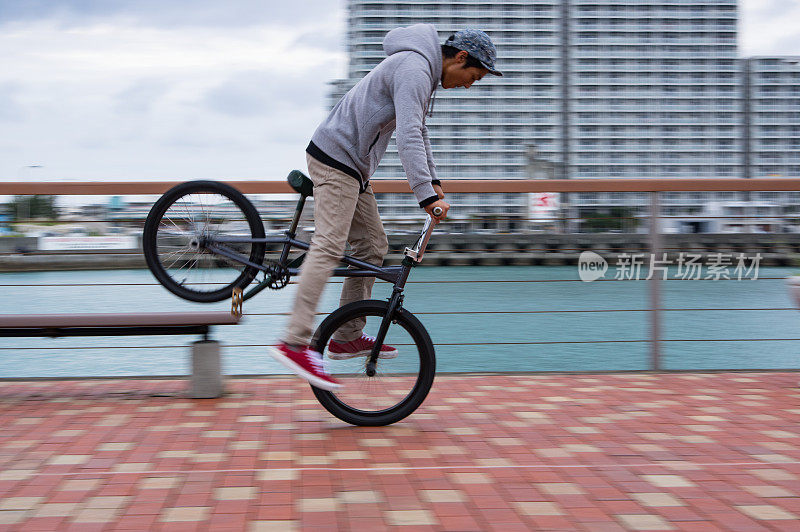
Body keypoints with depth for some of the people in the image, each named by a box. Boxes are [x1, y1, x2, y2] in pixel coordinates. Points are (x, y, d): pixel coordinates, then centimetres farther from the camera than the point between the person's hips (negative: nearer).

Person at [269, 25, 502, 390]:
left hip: (352, 166, 11)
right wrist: (426, 194, -33)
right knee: (329, 247, -19)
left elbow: (418, 130, 32)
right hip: (335, 157, -11)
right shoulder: (414, 69, -16)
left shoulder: (424, 72, 18)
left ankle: (347, 338, 16)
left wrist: (433, 181, 34)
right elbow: (407, 136, -28)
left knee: (373, 246, 10)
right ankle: (295, 343, -24)